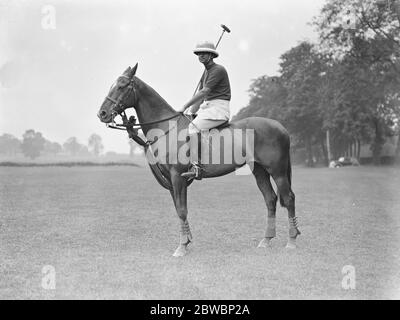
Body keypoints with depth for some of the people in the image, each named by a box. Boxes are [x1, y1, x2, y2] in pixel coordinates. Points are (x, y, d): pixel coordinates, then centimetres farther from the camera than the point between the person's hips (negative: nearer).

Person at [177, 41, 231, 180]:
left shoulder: (218, 70, -10)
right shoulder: (206, 72, 20)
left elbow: (204, 92, -18)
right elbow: (200, 97, 19)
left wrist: (185, 106, -19)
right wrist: (190, 113, 8)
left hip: (219, 108, -10)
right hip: (207, 107, 10)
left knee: (192, 127, -27)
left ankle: (196, 167, -32)